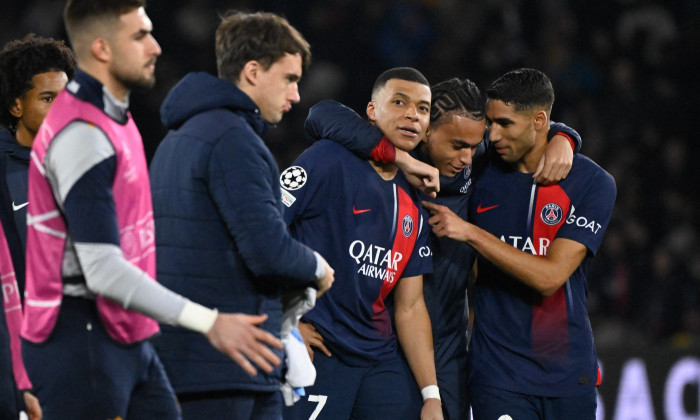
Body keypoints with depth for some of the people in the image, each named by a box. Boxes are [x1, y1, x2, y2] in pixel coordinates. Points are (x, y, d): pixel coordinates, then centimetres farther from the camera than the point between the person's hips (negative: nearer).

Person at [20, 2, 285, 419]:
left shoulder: (115, 118, 13)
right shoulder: (81, 133, -19)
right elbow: (103, 270, -25)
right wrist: (208, 322, -26)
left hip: (125, 337, 10)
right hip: (83, 338, -10)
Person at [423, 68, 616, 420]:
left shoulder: (593, 183, -5)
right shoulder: (482, 174, 4)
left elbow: (550, 276, -15)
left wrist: (471, 232, -15)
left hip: (569, 373, -1)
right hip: (498, 374, 1)